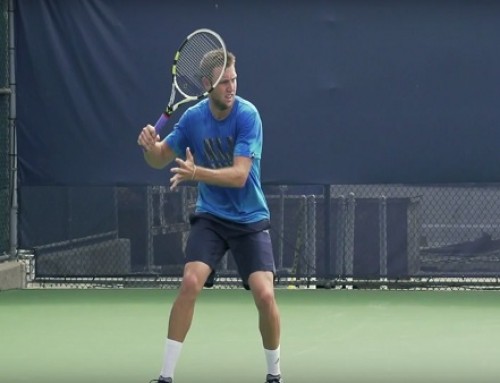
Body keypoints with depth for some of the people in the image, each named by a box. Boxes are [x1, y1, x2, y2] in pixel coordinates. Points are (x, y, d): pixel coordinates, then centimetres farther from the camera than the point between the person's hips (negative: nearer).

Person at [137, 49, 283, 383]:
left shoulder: (248, 115, -17)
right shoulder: (193, 117, -6)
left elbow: (239, 176, -25)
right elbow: (160, 160, 6)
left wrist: (196, 172, -40)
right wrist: (150, 146, -18)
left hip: (250, 219, -2)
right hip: (210, 217, 2)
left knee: (265, 295, -16)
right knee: (191, 282, -19)